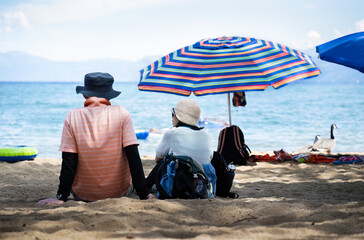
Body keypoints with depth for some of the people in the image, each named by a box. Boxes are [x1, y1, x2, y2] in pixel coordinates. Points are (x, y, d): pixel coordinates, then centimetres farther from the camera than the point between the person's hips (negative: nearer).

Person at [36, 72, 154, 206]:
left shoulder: (72, 116, -10)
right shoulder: (121, 113, -11)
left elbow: (68, 162, -12)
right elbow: (133, 157, -13)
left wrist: (61, 197, -7)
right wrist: (144, 194, -9)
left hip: (83, 195, 1)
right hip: (120, 193, -1)